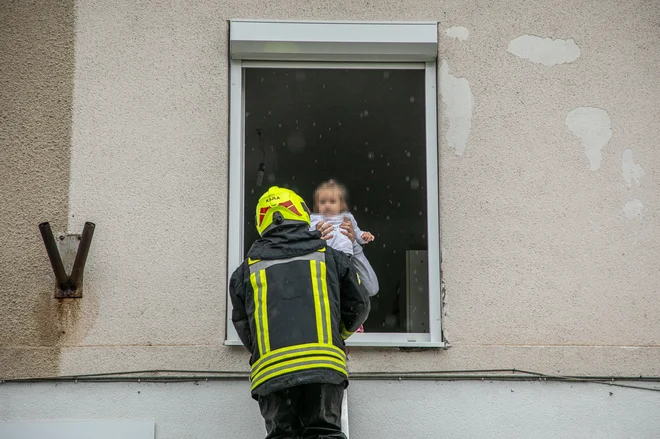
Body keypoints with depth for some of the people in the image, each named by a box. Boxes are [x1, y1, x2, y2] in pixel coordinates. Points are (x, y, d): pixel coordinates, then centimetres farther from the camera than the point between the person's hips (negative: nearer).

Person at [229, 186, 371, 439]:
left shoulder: (247, 270, 13)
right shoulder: (329, 257, 13)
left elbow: (242, 325, 20)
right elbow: (359, 305, 18)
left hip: (270, 371, 0)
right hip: (324, 366, 0)